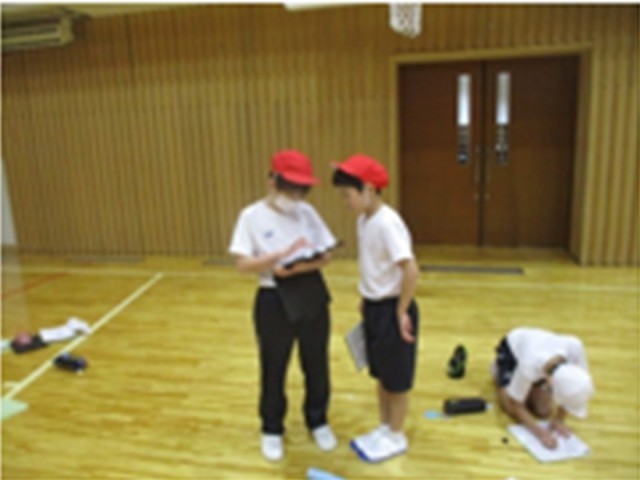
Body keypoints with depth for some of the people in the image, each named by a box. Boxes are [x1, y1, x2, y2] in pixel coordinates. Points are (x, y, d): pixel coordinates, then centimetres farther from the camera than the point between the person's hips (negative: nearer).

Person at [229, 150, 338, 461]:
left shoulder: (307, 212, 1)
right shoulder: (252, 216, -9)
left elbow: (326, 256, 1)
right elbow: (243, 264, -15)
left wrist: (305, 266, -19)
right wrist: (282, 254, -26)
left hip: (312, 296, 3)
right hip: (274, 301, -3)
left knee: (316, 365, 16)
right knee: (273, 369, 13)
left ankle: (318, 421, 39)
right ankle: (272, 430, 35)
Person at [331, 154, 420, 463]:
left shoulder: (387, 223, -25)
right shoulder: (364, 220, 4)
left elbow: (411, 270, -28)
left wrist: (401, 312, -19)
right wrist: (365, 300, 14)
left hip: (391, 309, -9)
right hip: (373, 307, 9)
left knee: (397, 378, 10)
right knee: (381, 374, 21)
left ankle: (397, 437, 28)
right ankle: (384, 428, 39)